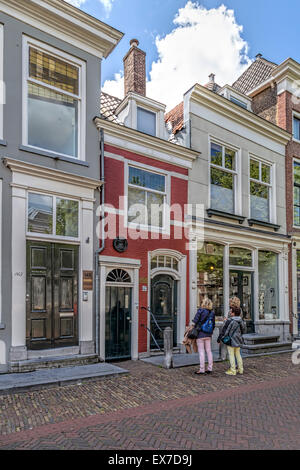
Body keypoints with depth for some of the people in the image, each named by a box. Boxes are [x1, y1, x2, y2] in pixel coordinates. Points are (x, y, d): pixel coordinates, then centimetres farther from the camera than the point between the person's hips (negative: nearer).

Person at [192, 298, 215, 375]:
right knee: (209, 351, 13)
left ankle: (202, 370, 4)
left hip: (200, 334, -5)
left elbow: (195, 322, -12)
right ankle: (210, 368, 18)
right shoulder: (212, 313, 5)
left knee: (201, 352, 0)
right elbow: (213, 325, 10)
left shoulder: (200, 311, -11)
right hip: (208, 335, 5)